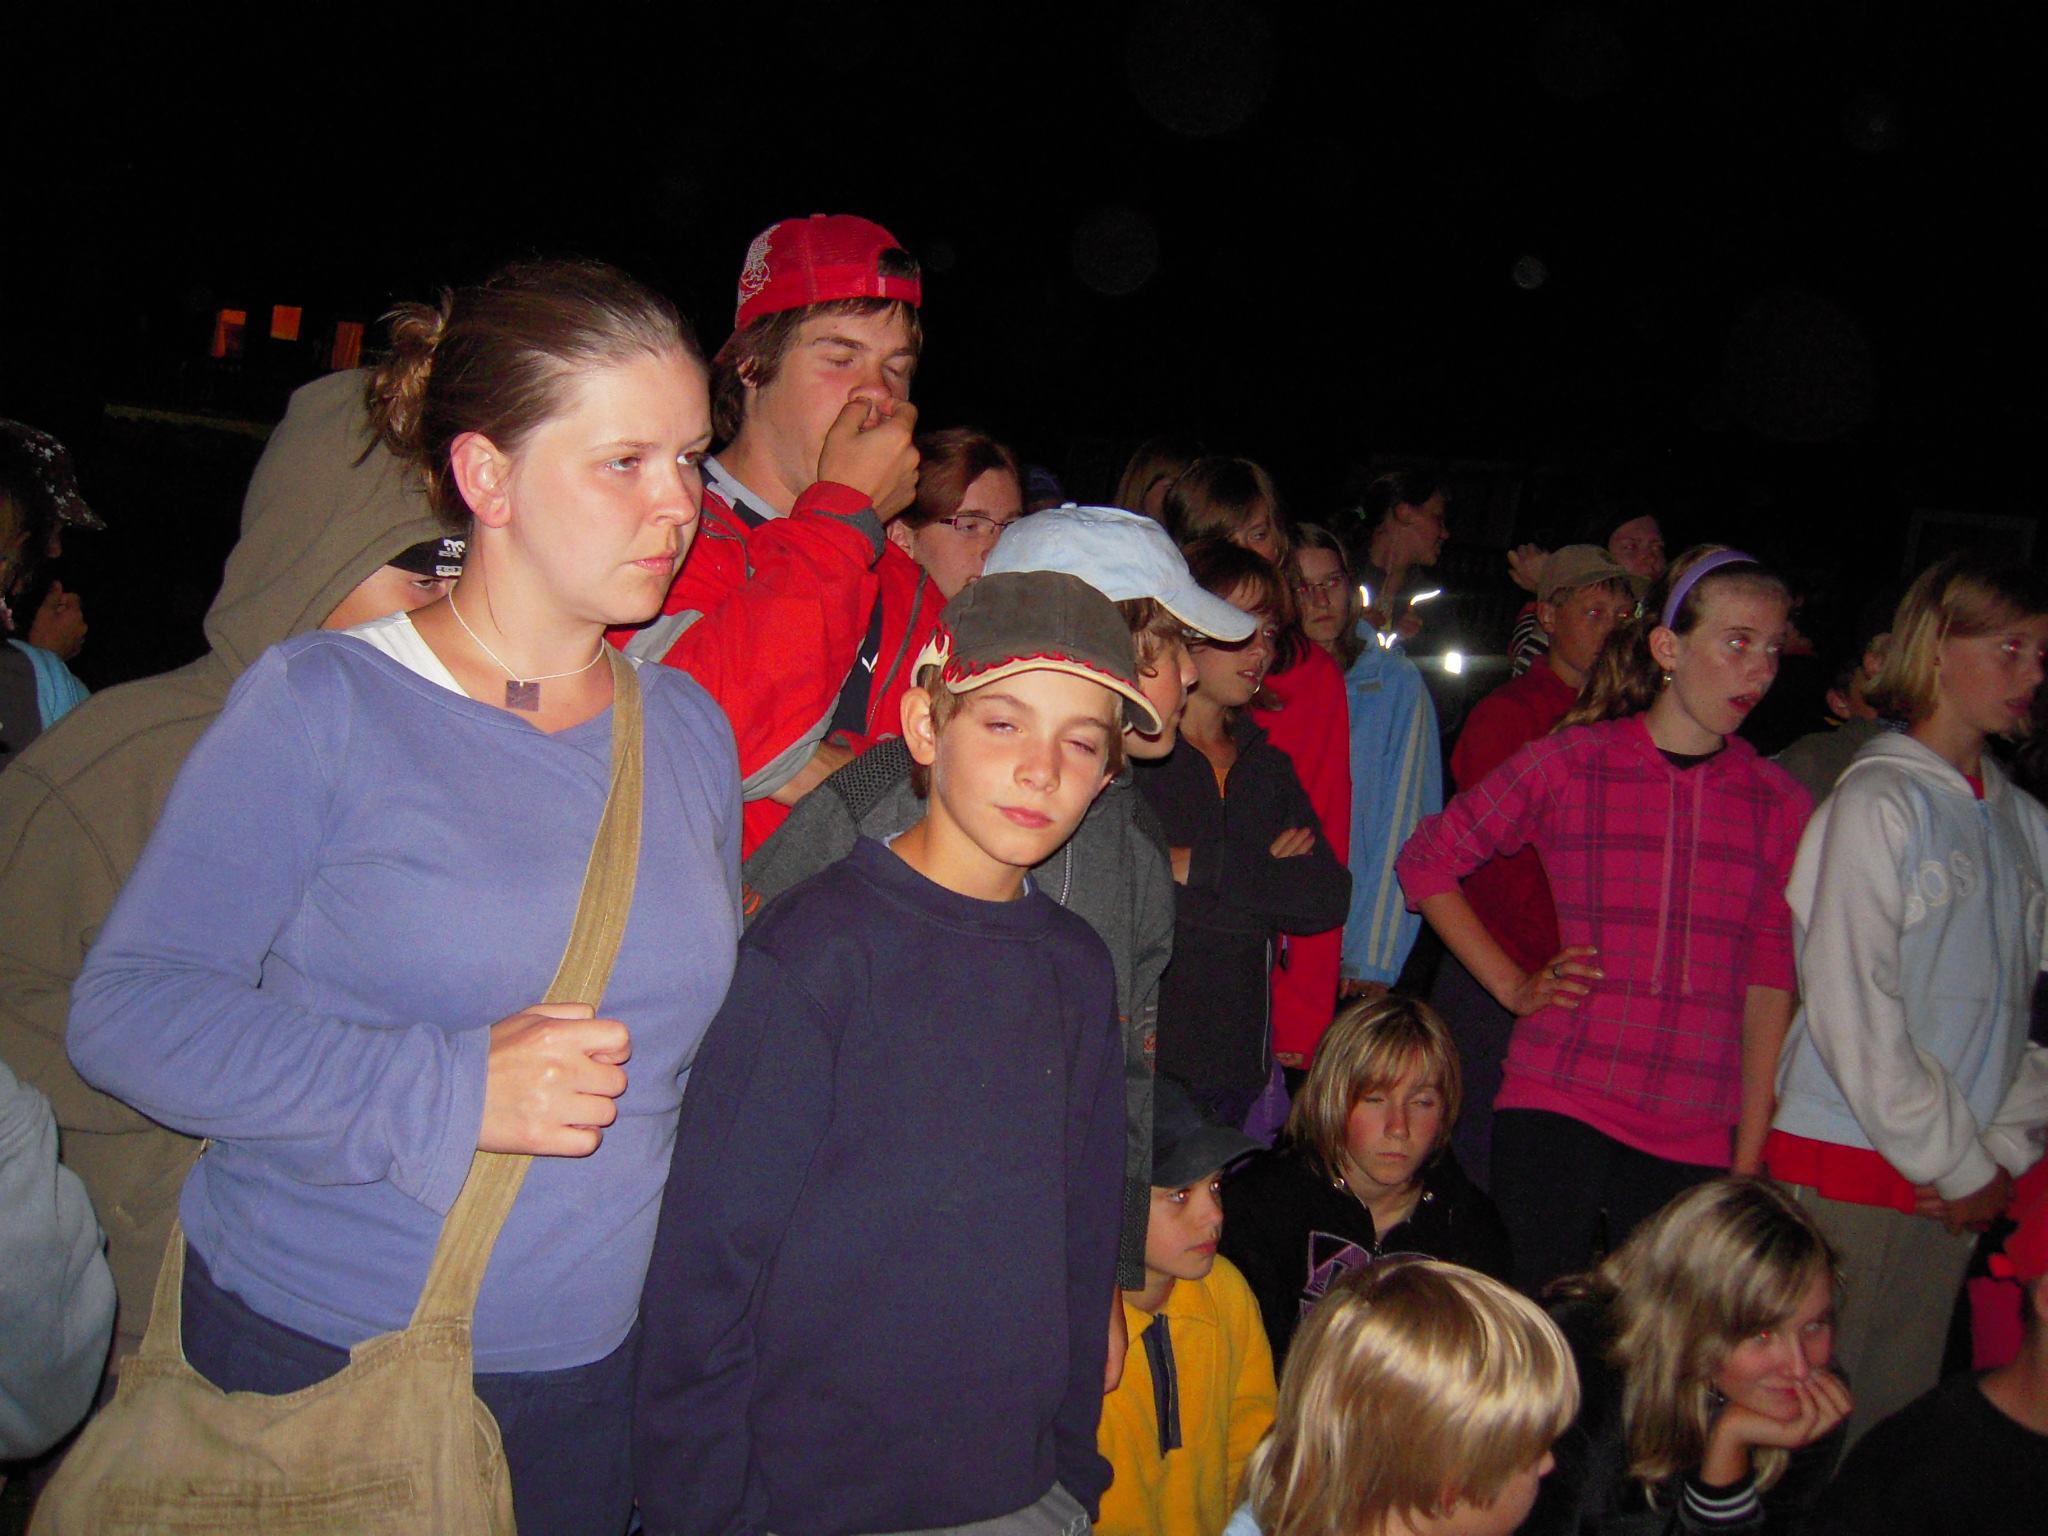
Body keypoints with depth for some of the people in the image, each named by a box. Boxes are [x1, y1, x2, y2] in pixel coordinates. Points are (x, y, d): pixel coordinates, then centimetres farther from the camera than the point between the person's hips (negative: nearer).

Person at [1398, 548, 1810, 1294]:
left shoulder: (1778, 801, 8)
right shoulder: (1569, 762, 0)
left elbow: (1769, 982, 8)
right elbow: (1427, 860, 7)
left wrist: (1750, 1155, 6)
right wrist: (1512, 986, 2)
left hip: (1695, 1138, 3)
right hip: (1557, 1110, -2)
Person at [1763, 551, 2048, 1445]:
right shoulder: (1880, 800, -8)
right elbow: (1850, 1008, -12)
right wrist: (1957, 1162, -8)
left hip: (1958, 1179, 6)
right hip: (1850, 1162, -6)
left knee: (1904, 1419, 11)